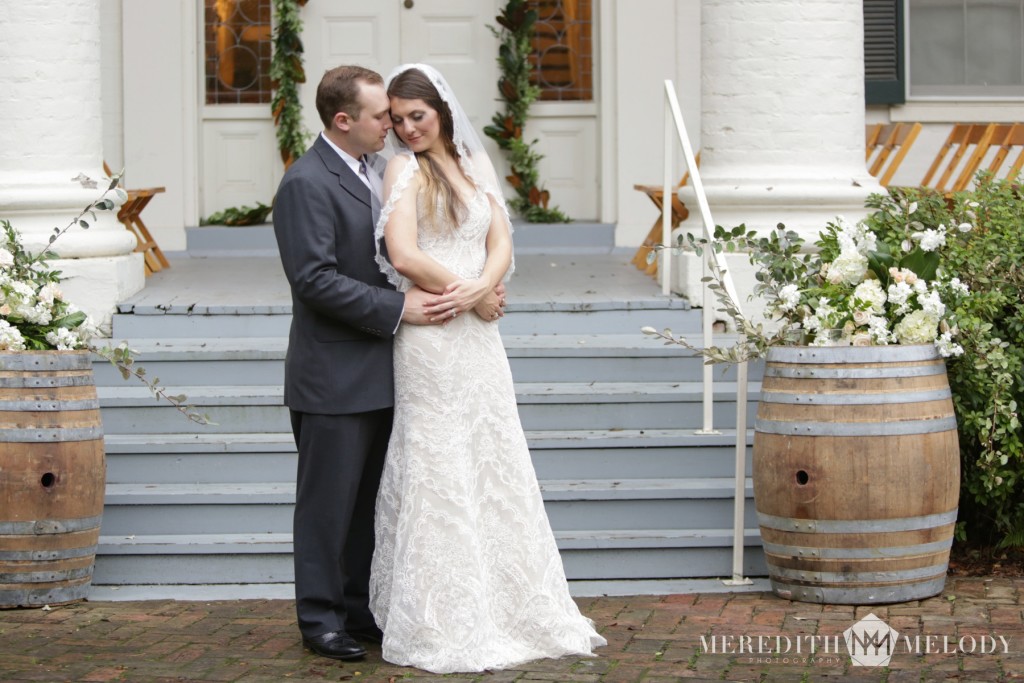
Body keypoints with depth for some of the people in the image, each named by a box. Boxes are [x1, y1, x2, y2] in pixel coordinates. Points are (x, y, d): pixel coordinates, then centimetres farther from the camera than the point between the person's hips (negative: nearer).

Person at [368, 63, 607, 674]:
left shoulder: (476, 165, 12)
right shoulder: (405, 169, -5)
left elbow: (501, 245, 6)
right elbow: (403, 256, -17)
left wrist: (478, 290, -13)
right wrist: (476, 297, -10)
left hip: (480, 340, 6)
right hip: (430, 342, -6)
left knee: (496, 469, 9)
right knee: (438, 473, -3)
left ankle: (511, 611, 17)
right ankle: (443, 626, 2)